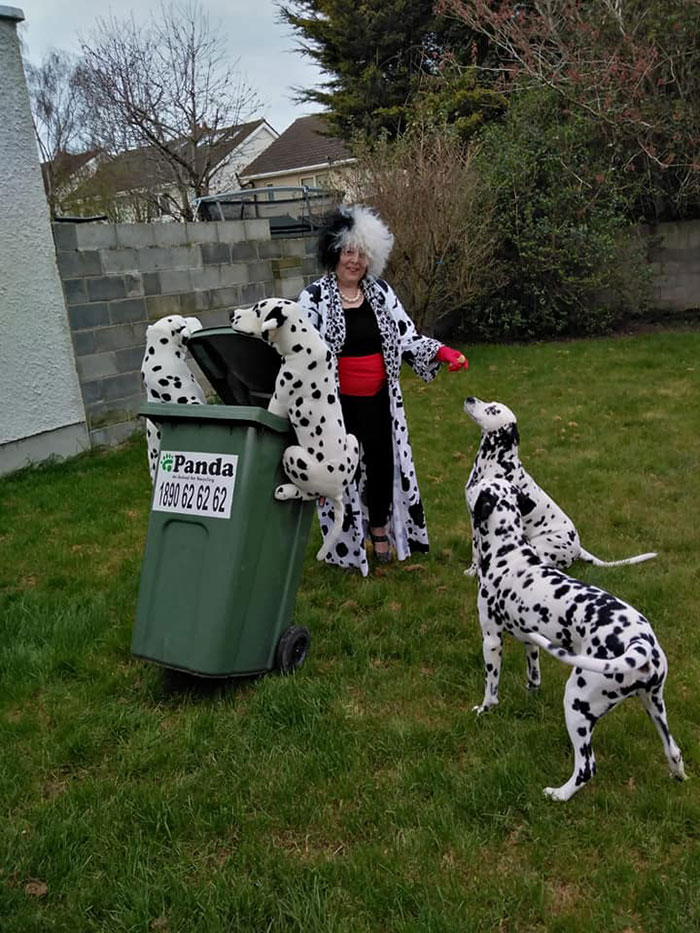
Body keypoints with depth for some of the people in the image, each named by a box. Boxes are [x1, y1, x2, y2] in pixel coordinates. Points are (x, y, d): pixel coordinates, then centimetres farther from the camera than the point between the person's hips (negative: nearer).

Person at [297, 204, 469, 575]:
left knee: (383, 461, 10)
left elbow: (406, 337, 5)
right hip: (338, 402, -3)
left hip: (378, 399, 4)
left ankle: (380, 531, 32)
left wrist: (441, 352, -10)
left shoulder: (381, 292, 5)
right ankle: (345, 544, 20)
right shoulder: (314, 297, -7)